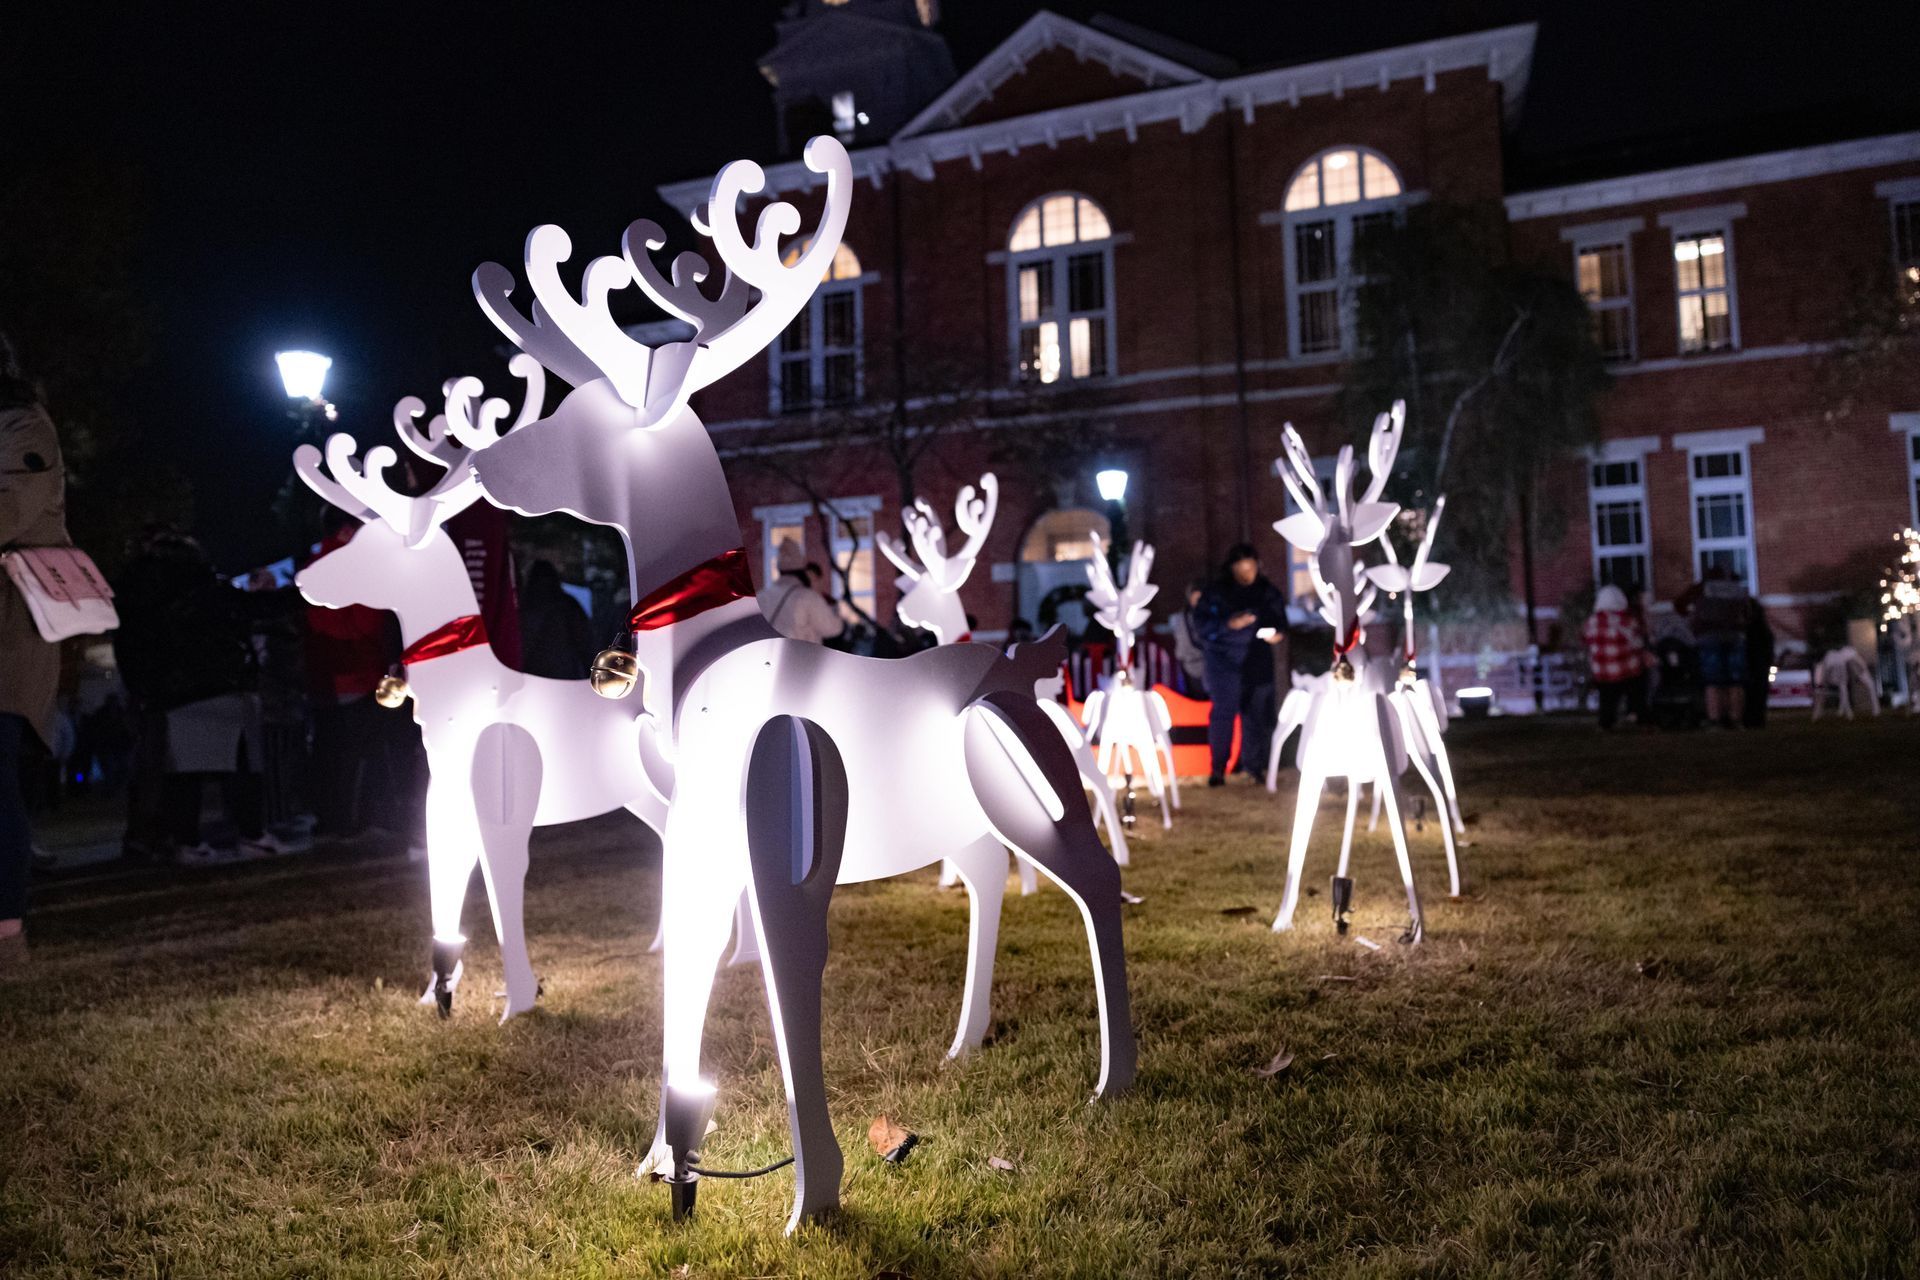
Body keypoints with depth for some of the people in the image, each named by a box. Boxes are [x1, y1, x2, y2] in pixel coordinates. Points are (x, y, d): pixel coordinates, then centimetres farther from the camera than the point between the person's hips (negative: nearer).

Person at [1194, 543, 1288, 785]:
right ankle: (1218, 768, 1)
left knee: (1258, 713, 4)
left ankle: (1252, 765, 17)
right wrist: (1229, 624, -21)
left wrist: (1277, 633, -8)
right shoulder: (1217, 592, -4)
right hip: (1226, 661, -3)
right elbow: (1202, 620, -7)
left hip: (1258, 661, 3)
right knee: (1223, 711, -7)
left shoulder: (1268, 592, 5)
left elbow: (1280, 618, 14)